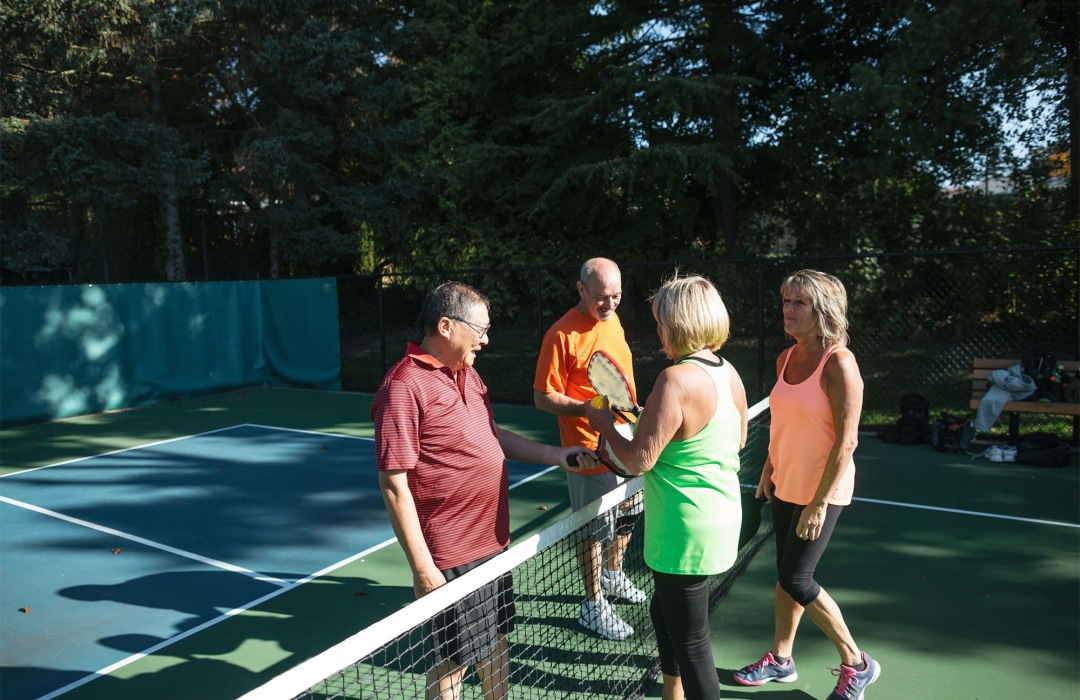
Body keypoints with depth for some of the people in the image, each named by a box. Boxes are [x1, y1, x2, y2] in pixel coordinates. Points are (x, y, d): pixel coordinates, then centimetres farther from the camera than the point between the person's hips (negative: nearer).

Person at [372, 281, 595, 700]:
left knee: (497, 641, 23)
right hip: (452, 556, -8)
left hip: (494, 542, 9)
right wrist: (422, 569, -21)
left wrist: (556, 455, 13)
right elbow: (393, 485, -21)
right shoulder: (405, 387, -21)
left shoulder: (466, 372, 8)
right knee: (453, 662, 8)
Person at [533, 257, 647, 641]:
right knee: (594, 530, 5)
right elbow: (543, 397, -18)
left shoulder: (612, 319, 6)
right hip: (591, 450, -8)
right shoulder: (562, 334, -20)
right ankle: (593, 605, 23)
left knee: (626, 517, 24)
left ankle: (613, 577, 47)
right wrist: (589, 409, -31)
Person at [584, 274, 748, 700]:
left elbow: (639, 460, -22)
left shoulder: (675, 380, -25)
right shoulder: (729, 373, 2)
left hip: (686, 532, -9)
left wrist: (604, 424, -5)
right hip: (723, 517, 10)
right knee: (663, 611, 28)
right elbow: (738, 438, 18)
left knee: (691, 641, 6)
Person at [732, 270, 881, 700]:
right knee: (786, 573, 16)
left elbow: (846, 441, -20)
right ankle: (781, 659, 33)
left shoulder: (839, 364, -19)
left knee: (796, 580, -4)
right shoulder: (786, 358, 3)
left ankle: (857, 664, 17)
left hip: (821, 491, -7)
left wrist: (819, 502, -20)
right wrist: (769, 469, 15)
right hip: (786, 486, 7)